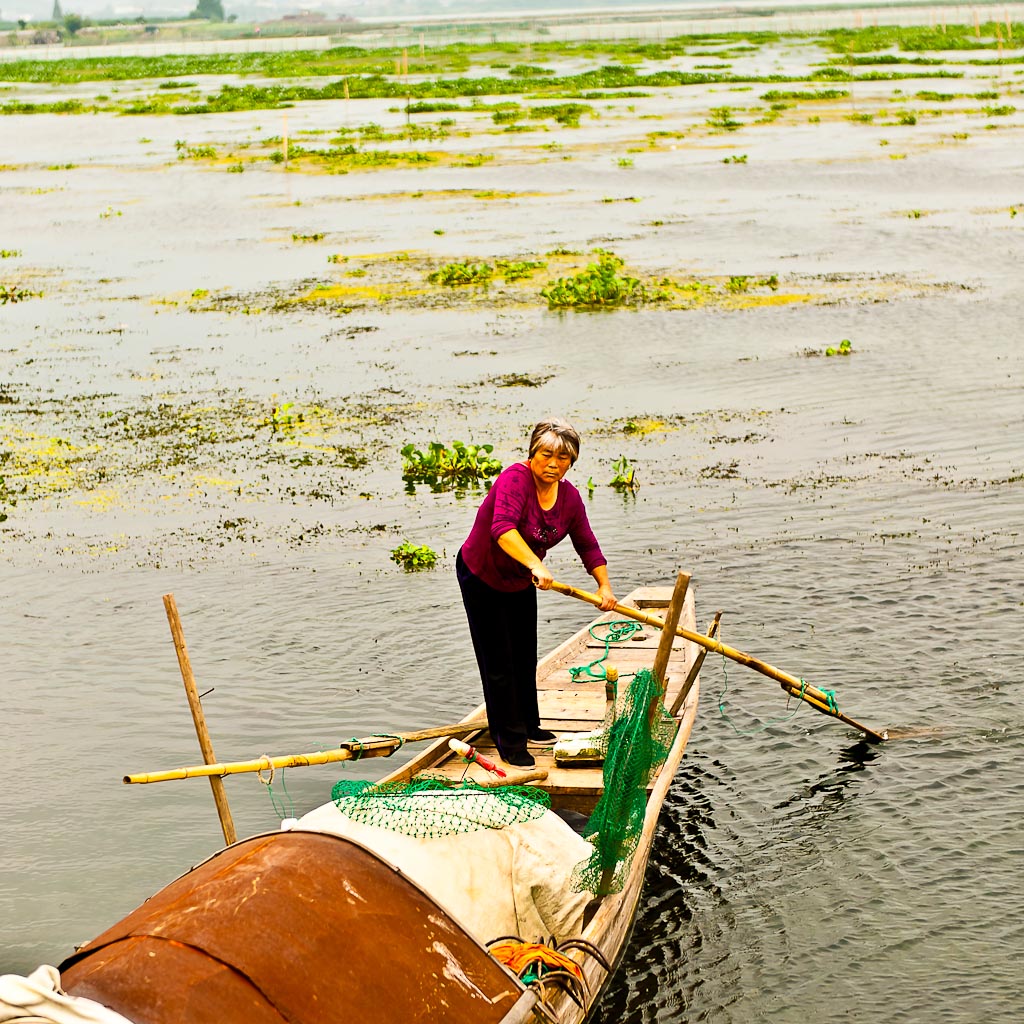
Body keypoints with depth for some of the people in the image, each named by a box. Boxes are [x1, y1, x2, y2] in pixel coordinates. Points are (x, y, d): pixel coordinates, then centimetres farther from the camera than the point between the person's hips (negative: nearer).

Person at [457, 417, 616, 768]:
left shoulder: (569, 496, -7)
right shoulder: (515, 479, -29)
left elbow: (587, 545, 4)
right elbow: (502, 528, -46)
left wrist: (604, 584, -5)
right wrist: (535, 565, -56)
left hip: (521, 582, 7)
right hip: (481, 578, -7)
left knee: (525, 657, 18)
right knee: (499, 662, -3)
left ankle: (528, 726, 36)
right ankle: (509, 742, 7)